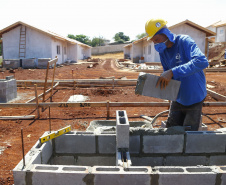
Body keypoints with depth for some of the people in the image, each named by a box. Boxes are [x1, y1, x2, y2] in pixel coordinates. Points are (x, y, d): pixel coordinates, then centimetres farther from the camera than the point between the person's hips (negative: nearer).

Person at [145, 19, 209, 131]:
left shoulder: (184, 41, -19)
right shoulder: (162, 51, 1)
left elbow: (202, 62, -35)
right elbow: (167, 74, 6)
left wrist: (172, 72, -41)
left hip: (194, 99, -6)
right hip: (178, 99, 6)